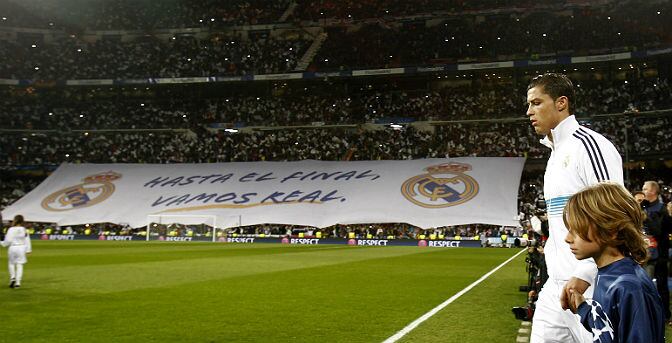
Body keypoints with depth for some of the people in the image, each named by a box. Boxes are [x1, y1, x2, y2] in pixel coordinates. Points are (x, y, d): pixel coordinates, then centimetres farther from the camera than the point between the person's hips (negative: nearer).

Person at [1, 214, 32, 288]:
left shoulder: (11, 229, -12)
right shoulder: (24, 230, -2)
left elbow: (8, 240, -12)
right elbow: (27, 240, 3)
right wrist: (28, 249, 11)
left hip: (12, 247, -2)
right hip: (21, 247, 2)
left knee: (11, 263, 17)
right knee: (20, 265, 5)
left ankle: (12, 278, 2)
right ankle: (18, 282, 2)